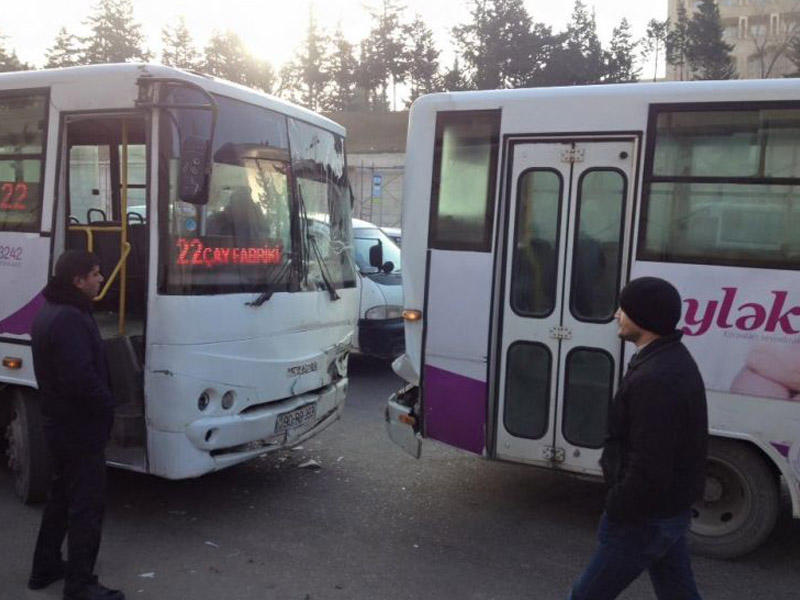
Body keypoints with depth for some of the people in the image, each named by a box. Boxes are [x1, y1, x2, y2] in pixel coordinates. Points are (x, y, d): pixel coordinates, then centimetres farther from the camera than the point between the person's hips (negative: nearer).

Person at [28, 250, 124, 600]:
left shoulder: (50, 312, 11)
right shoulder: (69, 319, -24)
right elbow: (82, 377, -30)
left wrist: (102, 403, 10)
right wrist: (107, 406, -14)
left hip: (59, 424, 11)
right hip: (81, 429, -11)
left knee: (62, 497, 22)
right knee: (87, 506, -1)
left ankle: (45, 568, 35)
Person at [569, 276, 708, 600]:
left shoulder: (655, 379, -29)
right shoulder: (674, 359, 5)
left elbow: (649, 469, -30)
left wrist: (616, 509, -15)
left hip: (644, 518, -10)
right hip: (672, 511, 10)